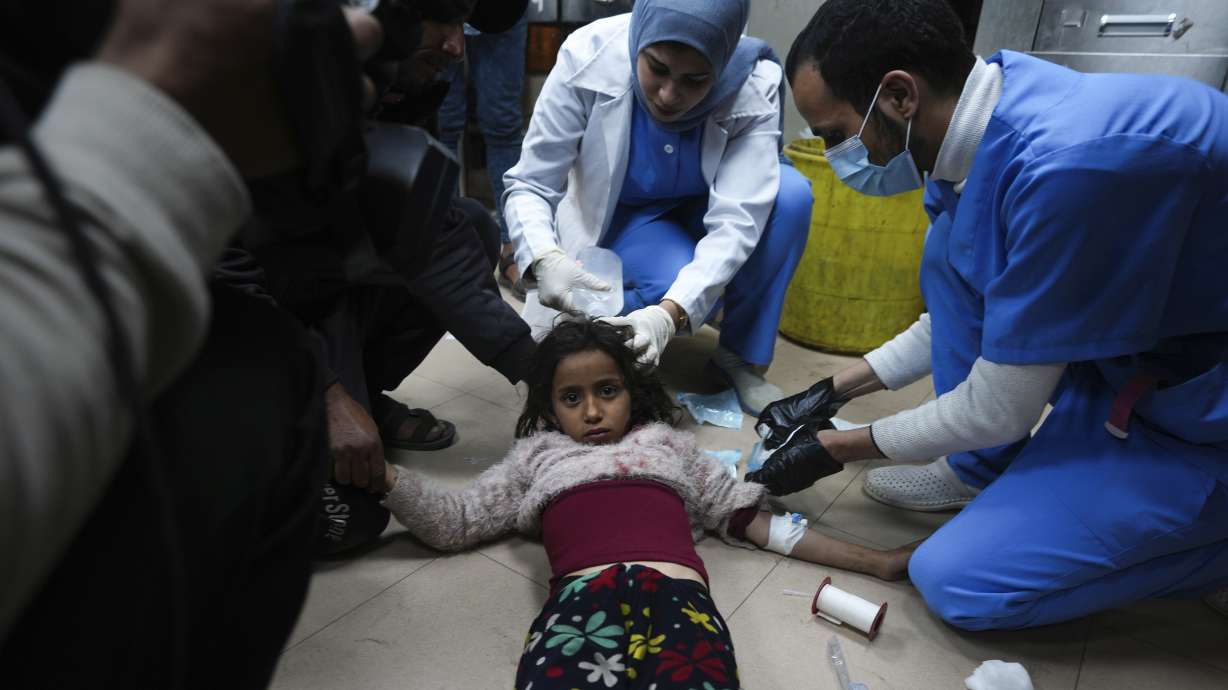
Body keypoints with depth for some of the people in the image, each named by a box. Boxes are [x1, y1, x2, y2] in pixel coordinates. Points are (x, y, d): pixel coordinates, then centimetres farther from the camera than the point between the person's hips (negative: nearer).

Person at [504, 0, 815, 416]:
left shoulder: (754, 84, -27)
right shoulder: (588, 58, -29)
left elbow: (736, 219, -34)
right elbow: (529, 186, -25)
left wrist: (671, 312, -49)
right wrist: (545, 259, -47)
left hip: (702, 209, 2)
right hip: (620, 215, -2)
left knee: (791, 195, -28)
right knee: (682, 284, -33)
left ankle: (741, 356, -10)